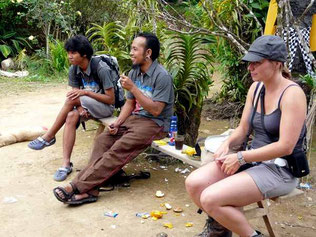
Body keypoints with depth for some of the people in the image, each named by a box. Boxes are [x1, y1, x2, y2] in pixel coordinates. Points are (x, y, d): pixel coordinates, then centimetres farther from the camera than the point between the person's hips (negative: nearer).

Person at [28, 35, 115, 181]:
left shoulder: (101, 69, -22)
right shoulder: (74, 70, -2)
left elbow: (111, 99, -19)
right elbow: (76, 94, -5)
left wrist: (85, 92, -27)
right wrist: (80, 108, -28)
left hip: (106, 108, -6)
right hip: (87, 106, 6)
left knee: (71, 99, -28)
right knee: (71, 116, -28)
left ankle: (49, 137, -15)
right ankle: (66, 164, -26)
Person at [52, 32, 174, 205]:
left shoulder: (162, 76, -15)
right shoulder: (134, 72, 9)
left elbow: (155, 110, -19)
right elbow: (129, 103, 13)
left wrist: (132, 88, -22)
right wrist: (117, 124, -4)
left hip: (155, 123, -7)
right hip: (135, 118, 8)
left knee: (119, 148, -28)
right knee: (103, 140, -16)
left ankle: (77, 187, -30)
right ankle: (89, 189, -25)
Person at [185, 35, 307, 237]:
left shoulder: (292, 94, -16)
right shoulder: (256, 88, 7)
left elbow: (285, 146, -21)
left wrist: (241, 157, -19)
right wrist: (227, 144, -8)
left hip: (279, 169, -7)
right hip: (253, 160, 7)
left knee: (211, 199, -24)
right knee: (194, 183, -11)